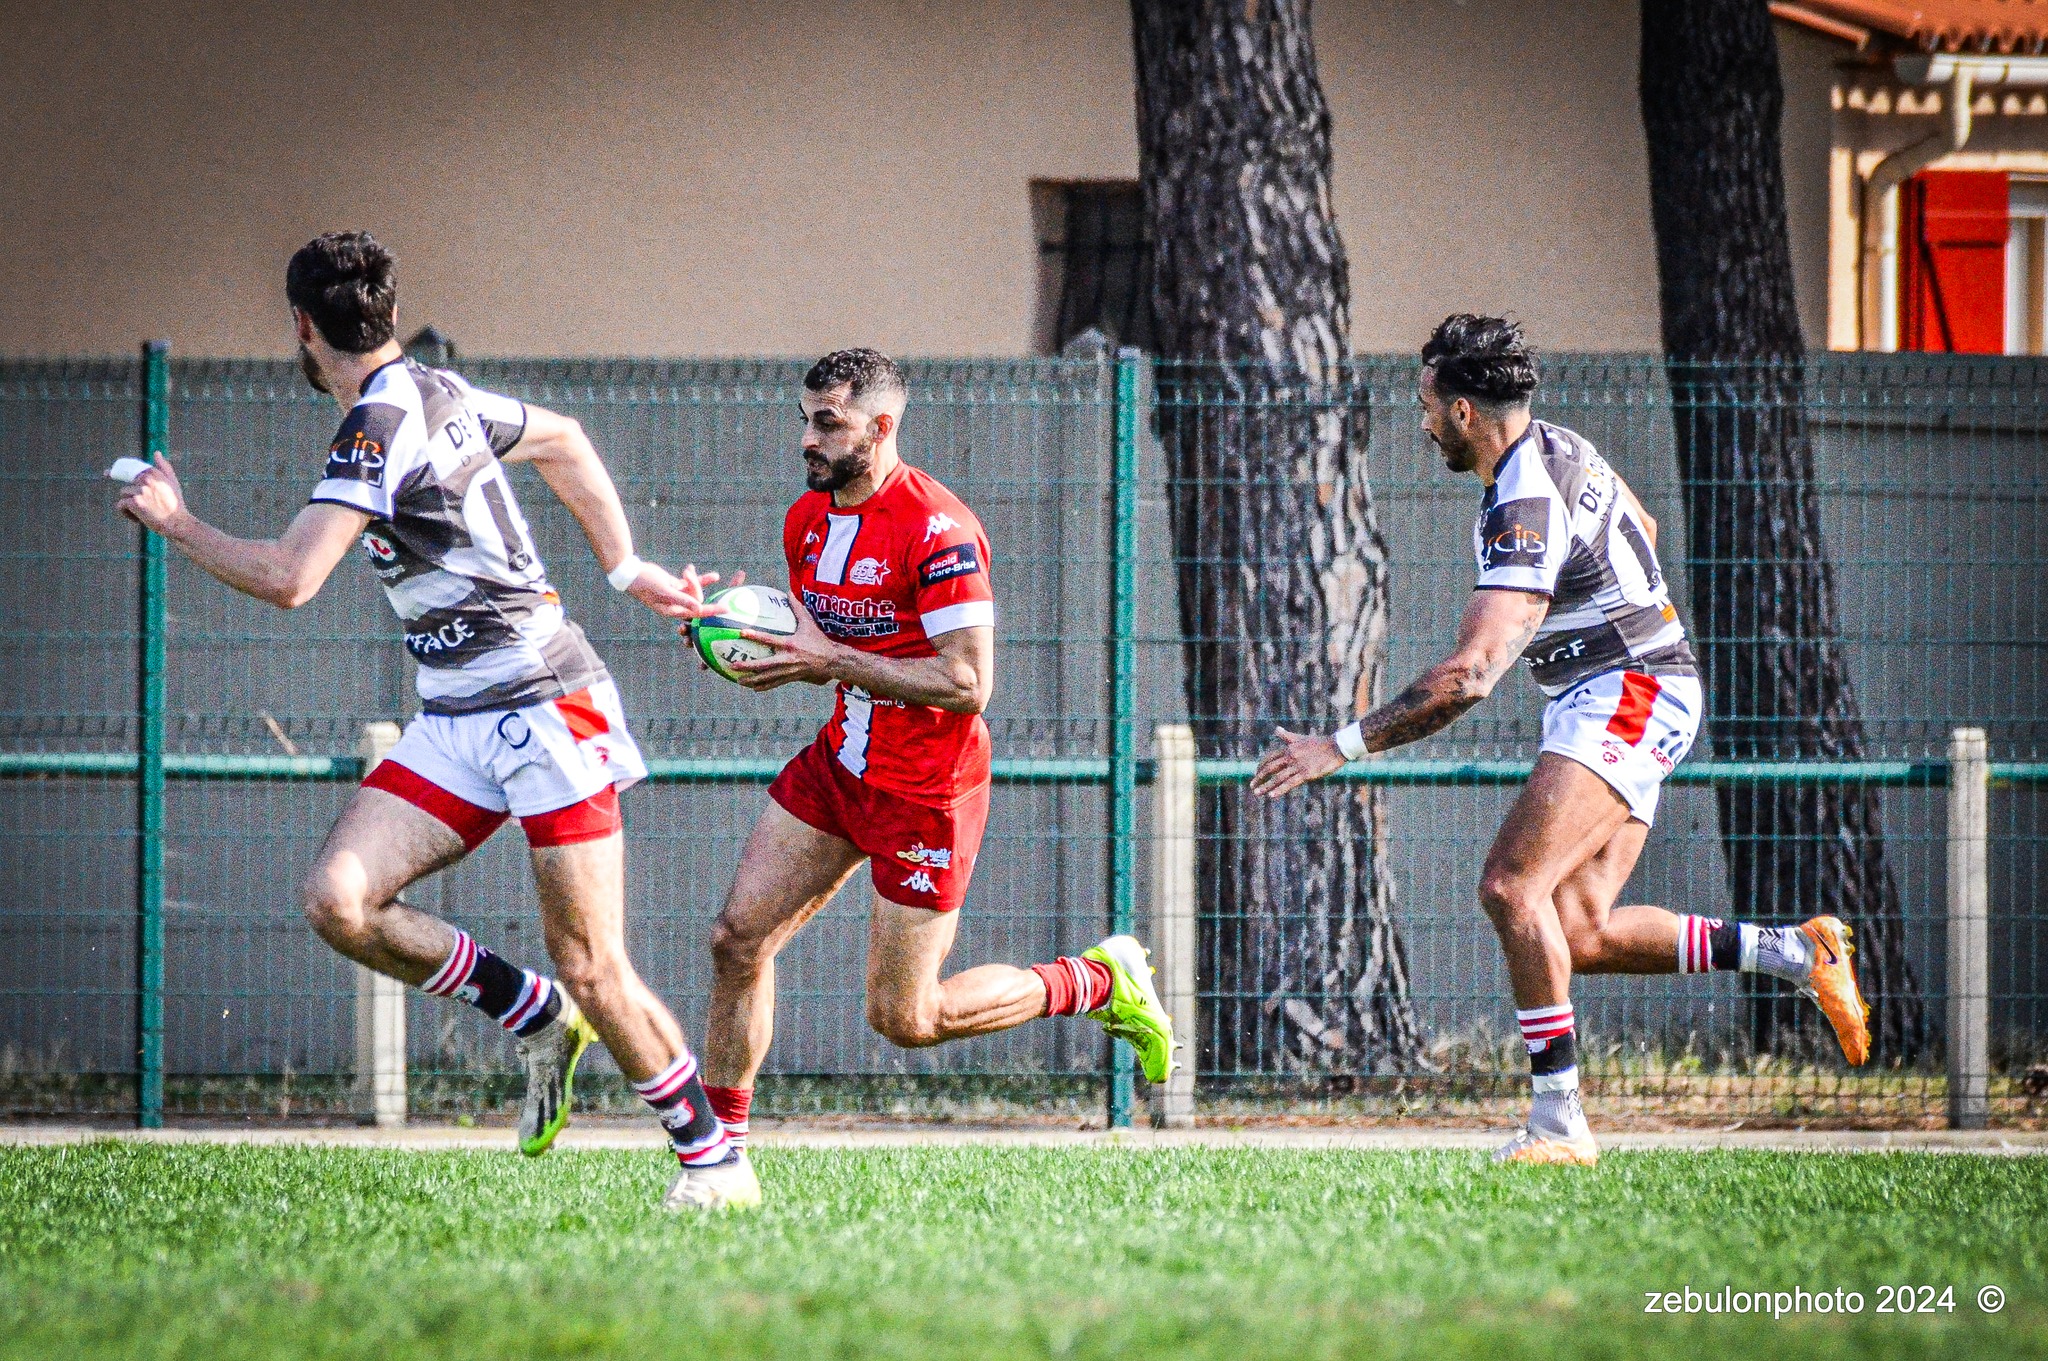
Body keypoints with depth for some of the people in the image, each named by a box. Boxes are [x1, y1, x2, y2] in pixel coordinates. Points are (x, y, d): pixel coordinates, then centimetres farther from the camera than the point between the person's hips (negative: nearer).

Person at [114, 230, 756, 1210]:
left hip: (545, 709, -9)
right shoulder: (438, 396, 12)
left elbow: (287, 580, -24)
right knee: (337, 900, -9)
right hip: (453, 724, 9)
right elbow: (560, 440, 30)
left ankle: (713, 1159, 7)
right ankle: (538, 1018, 6)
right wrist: (626, 570, 30)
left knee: (592, 972, -8)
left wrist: (173, 521, -8)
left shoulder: (382, 424, -17)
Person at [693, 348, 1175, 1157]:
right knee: (737, 939, -2)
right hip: (840, 762, 8)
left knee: (904, 1019, -2)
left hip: (924, 790, -8)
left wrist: (834, 662, -26)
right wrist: (753, 641, -4)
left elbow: (967, 685, -25)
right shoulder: (807, 520, 5)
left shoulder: (936, 530, -22)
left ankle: (1098, 984, 17)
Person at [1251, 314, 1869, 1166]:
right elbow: (1641, 529, 29)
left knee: (1513, 885, -23)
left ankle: (1558, 1121, -26)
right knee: (1577, 934, 3)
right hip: (1624, 706, 10)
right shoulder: (1559, 450, 9)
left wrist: (1341, 747, -26)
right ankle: (1793, 952, 9)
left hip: (1625, 698, -10)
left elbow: (1470, 676, -29)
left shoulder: (1524, 510, -22)